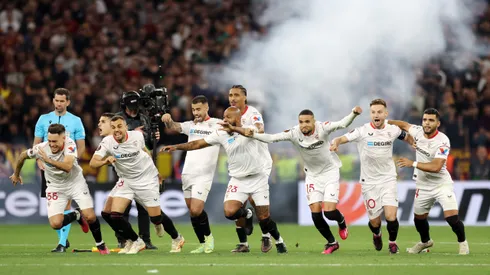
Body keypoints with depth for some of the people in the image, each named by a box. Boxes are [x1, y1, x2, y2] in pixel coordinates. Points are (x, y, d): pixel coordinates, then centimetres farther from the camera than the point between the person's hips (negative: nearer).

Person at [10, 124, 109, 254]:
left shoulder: (70, 144, -27)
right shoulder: (41, 148, -22)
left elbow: (68, 166, -42)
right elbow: (23, 156, 0)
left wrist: (48, 160, -51)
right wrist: (16, 174, 15)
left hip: (76, 183, -1)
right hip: (56, 187, 2)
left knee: (90, 217, -14)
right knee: (55, 224, -14)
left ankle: (100, 245, 16)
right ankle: (76, 215, 20)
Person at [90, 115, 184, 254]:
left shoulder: (137, 136, -14)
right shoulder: (107, 142, -17)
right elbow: (93, 163, -25)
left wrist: (155, 171, 19)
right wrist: (105, 161, -47)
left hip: (147, 179, -2)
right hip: (126, 180, 2)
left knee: (156, 217, -2)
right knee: (115, 215, -13)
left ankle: (176, 238, 27)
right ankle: (135, 241, 10)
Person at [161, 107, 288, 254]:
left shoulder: (249, 128, -10)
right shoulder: (221, 134, 0)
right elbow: (197, 144, 2)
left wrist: (233, 128, -48)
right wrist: (176, 147, -5)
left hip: (257, 179, -3)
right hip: (238, 180, 3)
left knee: (264, 217, -3)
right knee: (230, 212, -19)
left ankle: (278, 240, 24)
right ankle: (246, 214, 16)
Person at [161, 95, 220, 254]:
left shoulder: (217, 124, 1)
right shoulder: (191, 125, 12)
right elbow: (174, 127, -3)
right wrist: (168, 120, -25)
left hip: (204, 175, -5)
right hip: (187, 174, 5)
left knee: (196, 211, -14)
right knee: (192, 211, 5)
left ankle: (208, 236, 10)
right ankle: (203, 245, 16)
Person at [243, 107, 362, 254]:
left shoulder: (322, 128, -22)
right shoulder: (294, 133, -15)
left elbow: (342, 124, -33)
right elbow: (271, 138, -16)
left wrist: (353, 113, -51)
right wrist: (253, 135, -30)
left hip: (330, 172, -3)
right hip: (312, 175, 3)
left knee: (329, 211, -14)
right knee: (315, 213, -5)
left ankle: (341, 221, 24)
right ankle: (331, 242, 17)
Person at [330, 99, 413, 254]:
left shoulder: (393, 130, -2)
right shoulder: (362, 131, -12)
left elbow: (407, 137, 19)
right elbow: (342, 138, -23)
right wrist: (336, 143, -43)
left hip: (388, 179, 1)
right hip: (369, 182, -1)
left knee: (391, 216, -15)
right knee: (374, 221, 3)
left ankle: (392, 242, 15)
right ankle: (376, 235, 41)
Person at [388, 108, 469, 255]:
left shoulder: (443, 141, -23)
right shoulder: (418, 132, -7)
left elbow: (436, 167, -30)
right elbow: (404, 125, 15)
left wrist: (413, 163, -28)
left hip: (442, 184, -5)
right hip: (423, 186, 5)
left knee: (452, 217, -18)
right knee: (419, 218, 16)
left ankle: (462, 242, 8)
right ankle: (425, 241, 45)